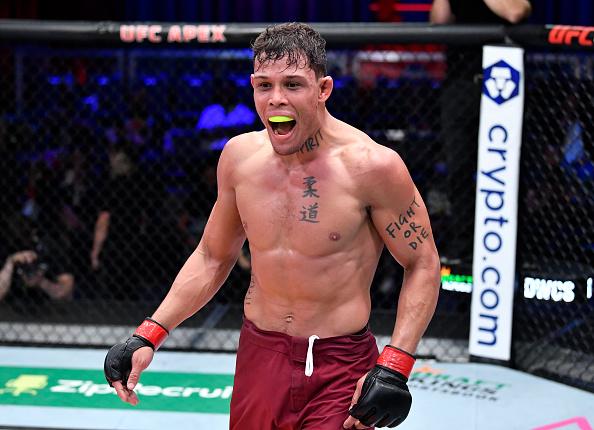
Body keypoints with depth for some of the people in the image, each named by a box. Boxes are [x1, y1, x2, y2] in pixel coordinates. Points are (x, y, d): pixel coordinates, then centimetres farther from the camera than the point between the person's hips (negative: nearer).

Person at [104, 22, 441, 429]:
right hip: (259, 355, 4)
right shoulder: (239, 156, -2)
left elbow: (423, 264, -7)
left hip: (340, 368, -4)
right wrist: (148, 336, 4)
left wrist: (394, 366, -16)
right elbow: (213, 257, 11)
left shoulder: (371, 165, -16)